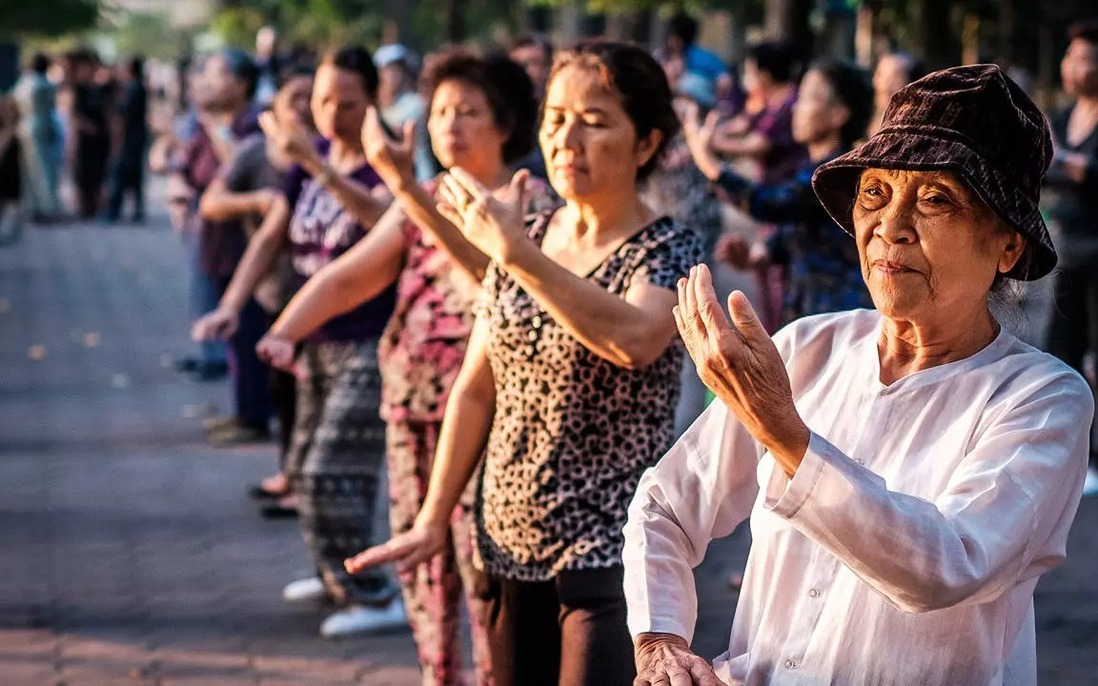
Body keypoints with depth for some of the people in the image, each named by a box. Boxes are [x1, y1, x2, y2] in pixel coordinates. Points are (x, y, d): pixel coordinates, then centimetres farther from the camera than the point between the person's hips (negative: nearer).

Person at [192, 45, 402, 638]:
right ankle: (337, 574, 38)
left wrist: (312, 159, -48)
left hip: (372, 344, -8)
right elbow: (270, 238, 9)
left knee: (330, 473, -13)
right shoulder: (309, 163, 5)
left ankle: (374, 596, -3)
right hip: (319, 340, 8)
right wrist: (231, 305, -3)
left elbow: (378, 214, -38)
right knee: (306, 470, 18)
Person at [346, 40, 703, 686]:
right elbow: (477, 389, 12)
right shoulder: (523, 238, 7)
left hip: (612, 543, -5)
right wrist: (433, 518, 10)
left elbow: (634, 339, -31)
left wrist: (515, 252, -28)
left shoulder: (669, 250, -9)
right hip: (512, 542, 6)